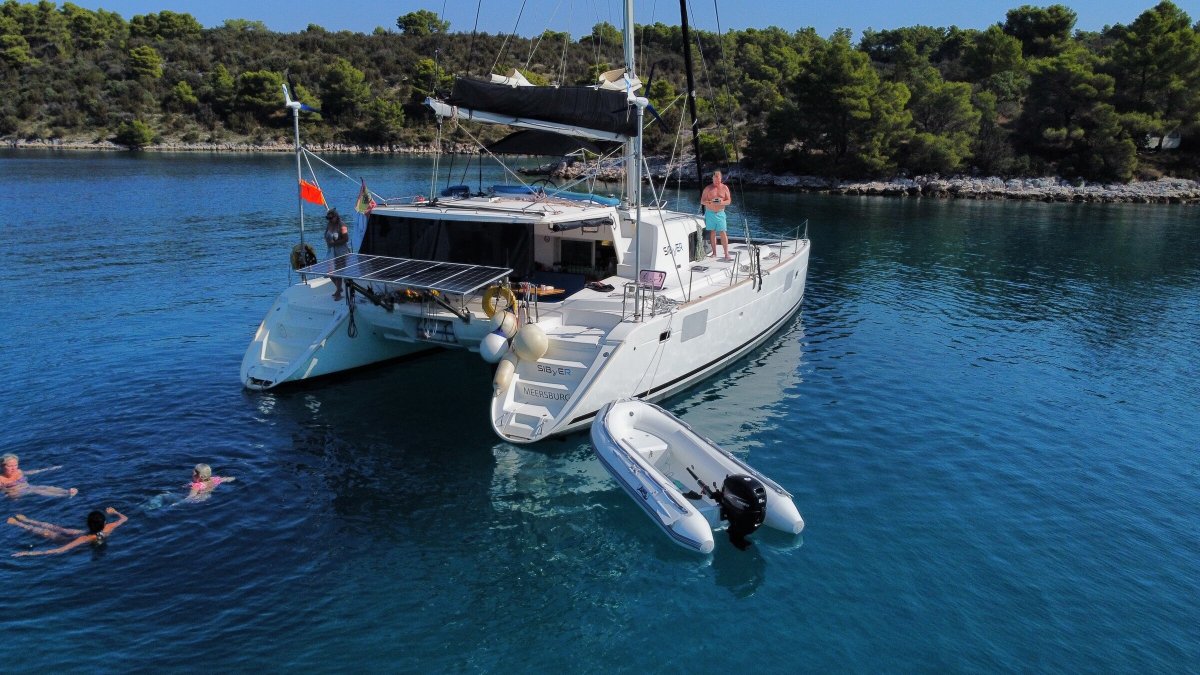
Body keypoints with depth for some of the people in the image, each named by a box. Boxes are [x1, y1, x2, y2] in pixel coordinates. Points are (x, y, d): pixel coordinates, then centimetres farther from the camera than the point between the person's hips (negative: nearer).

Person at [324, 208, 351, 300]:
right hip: (332, 251, 7)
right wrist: (328, 242, -1)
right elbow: (327, 237, 20)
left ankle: (338, 293, 4)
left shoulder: (341, 225, -13)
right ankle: (339, 288, 30)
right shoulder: (329, 225, 8)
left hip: (341, 252, -7)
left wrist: (334, 243, -21)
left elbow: (346, 239, -18)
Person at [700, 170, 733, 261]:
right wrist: (710, 202, -19)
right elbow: (702, 201, 2)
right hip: (710, 213, 1)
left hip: (720, 213, 0)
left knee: (723, 233, -7)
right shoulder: (708, 188, 3)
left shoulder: (725, 188, 5)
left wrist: (722, 202, -18)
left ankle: (726, 254, -8)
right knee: (712, 233, 5)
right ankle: (714, 253, 15)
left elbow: (729, 201, 3)